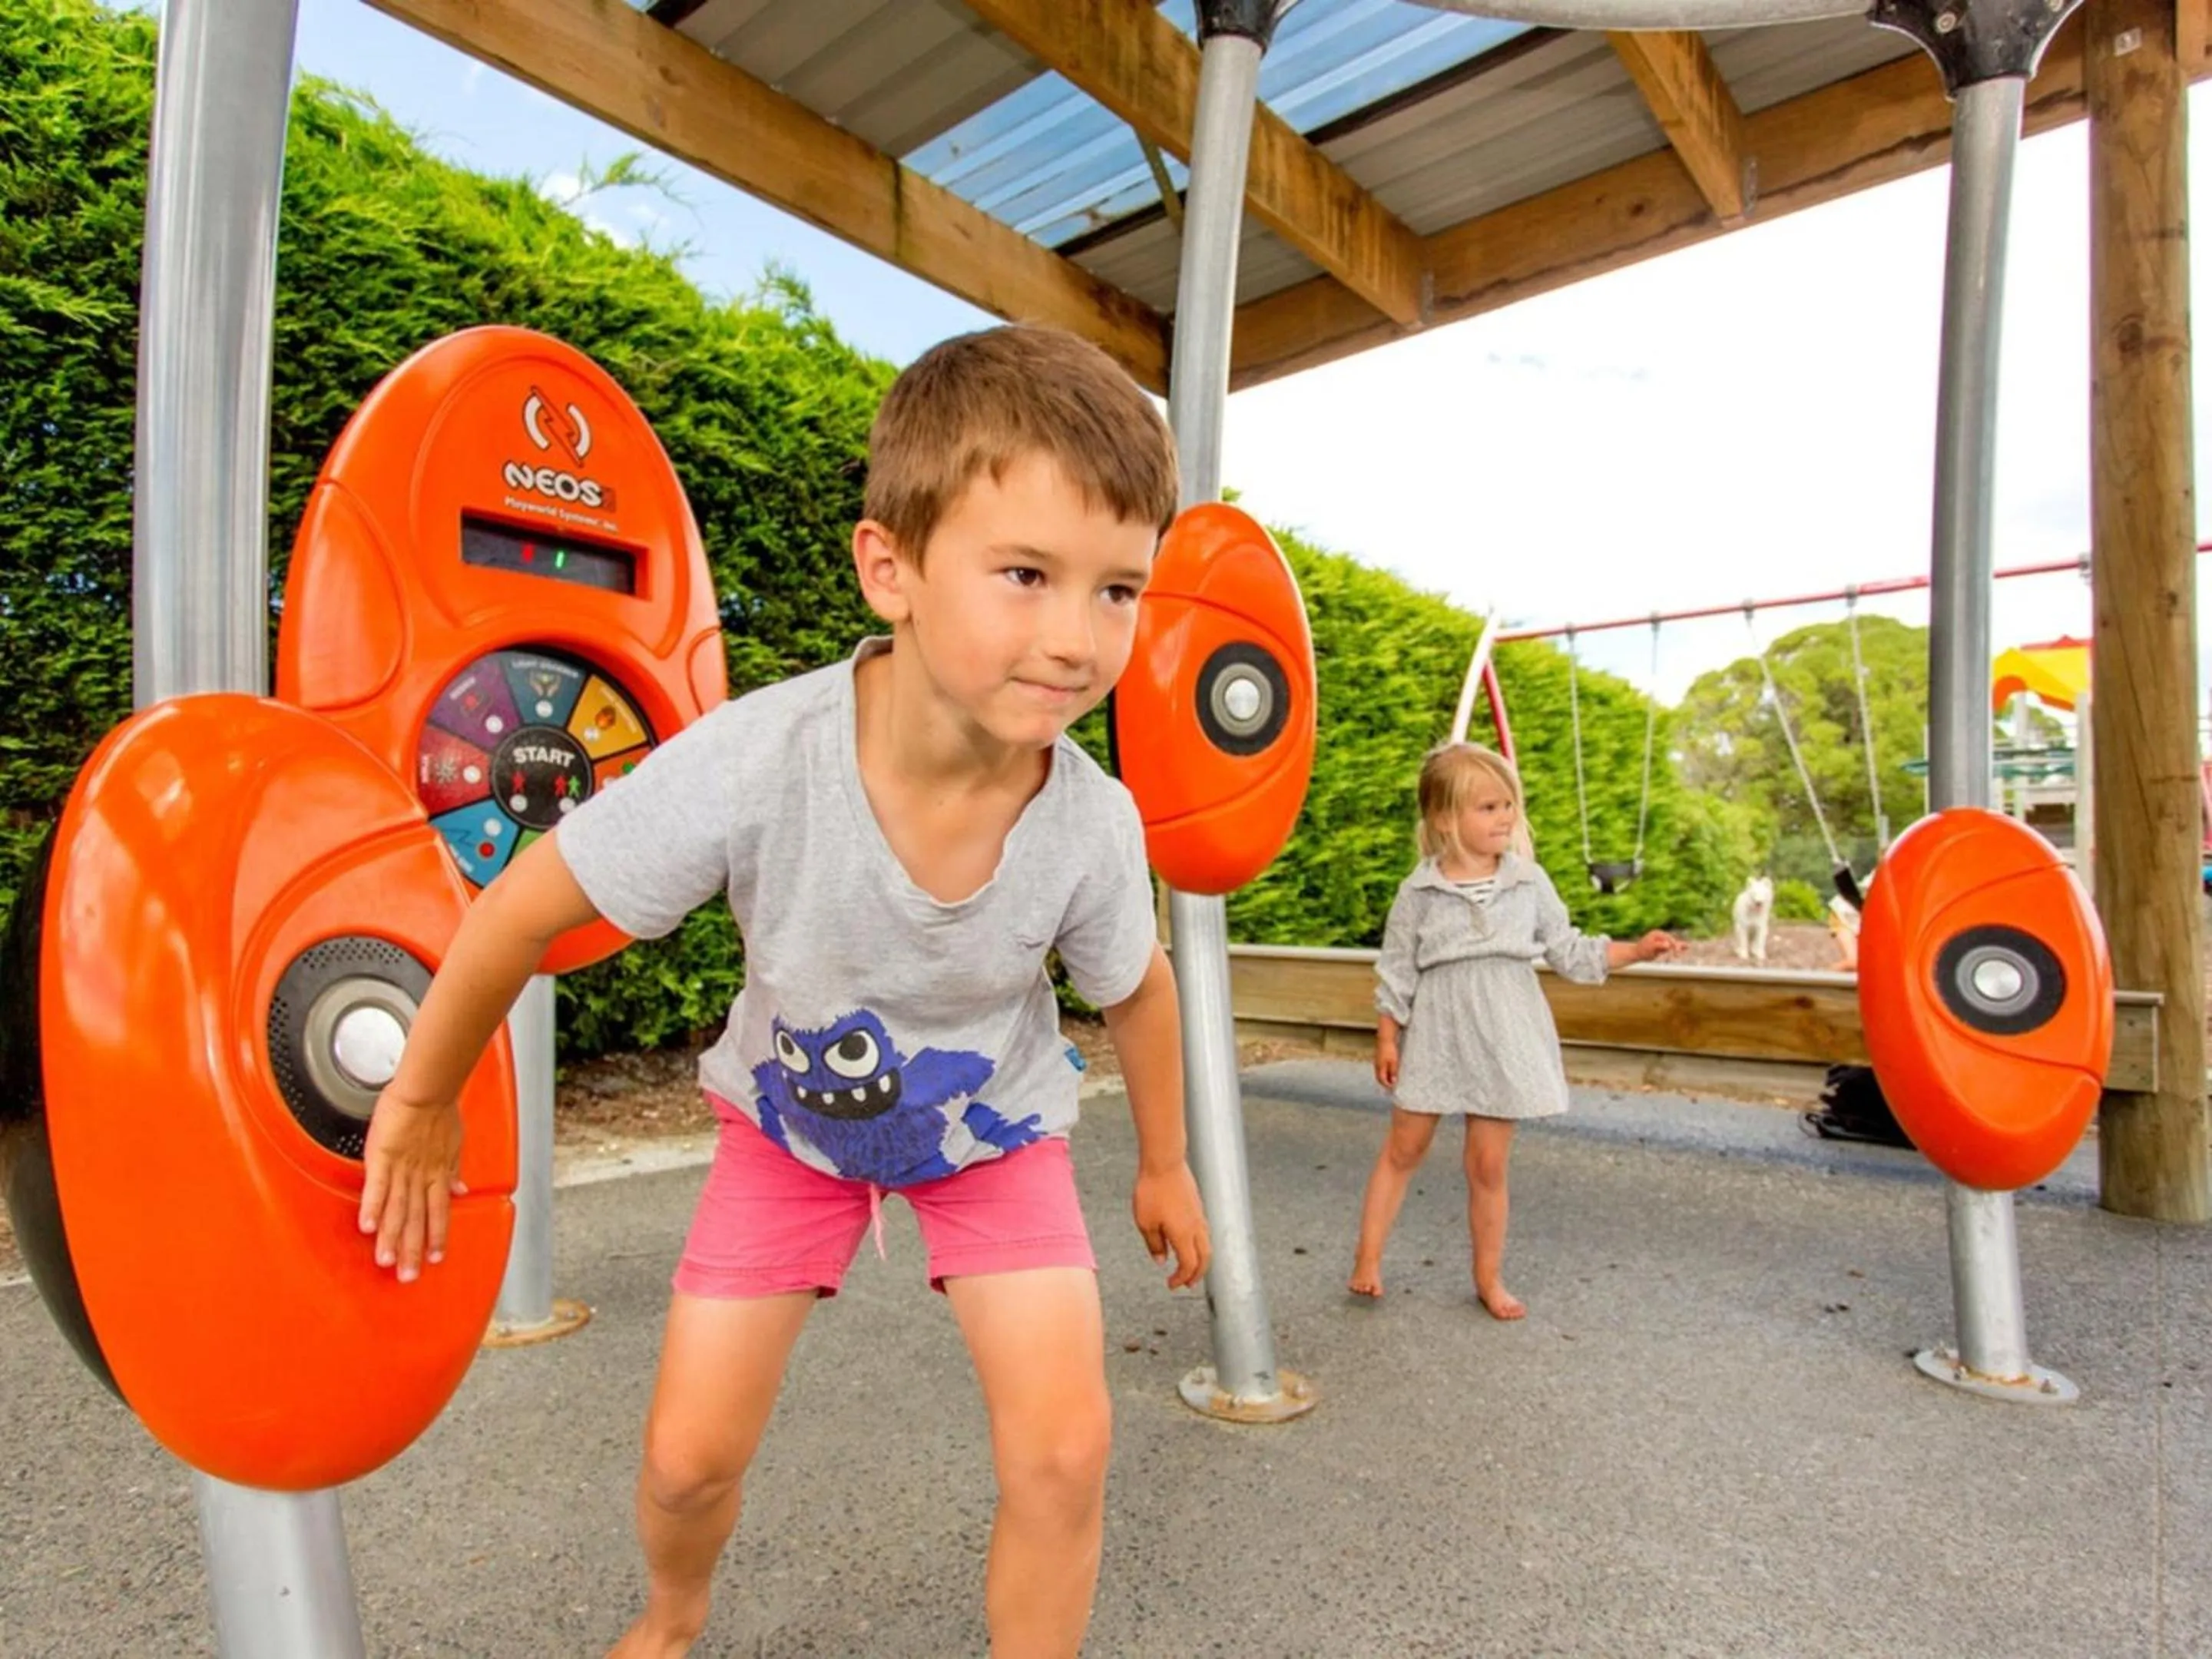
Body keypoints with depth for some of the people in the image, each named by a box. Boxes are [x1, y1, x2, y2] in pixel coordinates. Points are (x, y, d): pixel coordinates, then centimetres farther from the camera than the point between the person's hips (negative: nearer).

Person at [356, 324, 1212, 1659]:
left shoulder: (1093, 825, -30)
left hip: (991, 1127, 1)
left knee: (1065, 1449, -12)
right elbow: (520, 912, -19)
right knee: (689, 1457, 7)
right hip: (790, 1118, 0)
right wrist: (420, 1105, -5)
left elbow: (1140, 992, -7)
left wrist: (1166, 1165, 7)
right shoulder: (754, 763, -36)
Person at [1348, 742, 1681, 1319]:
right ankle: (1367, 1260, 18)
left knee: (1489, 1164, 9)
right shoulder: (1419, 891, -6)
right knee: (1403, 1149, 8)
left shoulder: (1530, 881, 0)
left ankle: (1489, 1277, 25)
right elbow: (1396, 970, -1)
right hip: (1436, 1034, -1)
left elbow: (1568, 951, 6)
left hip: (1502, 1038, 1)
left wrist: (1637, 950, -3)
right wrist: (1387, 1038, 0)